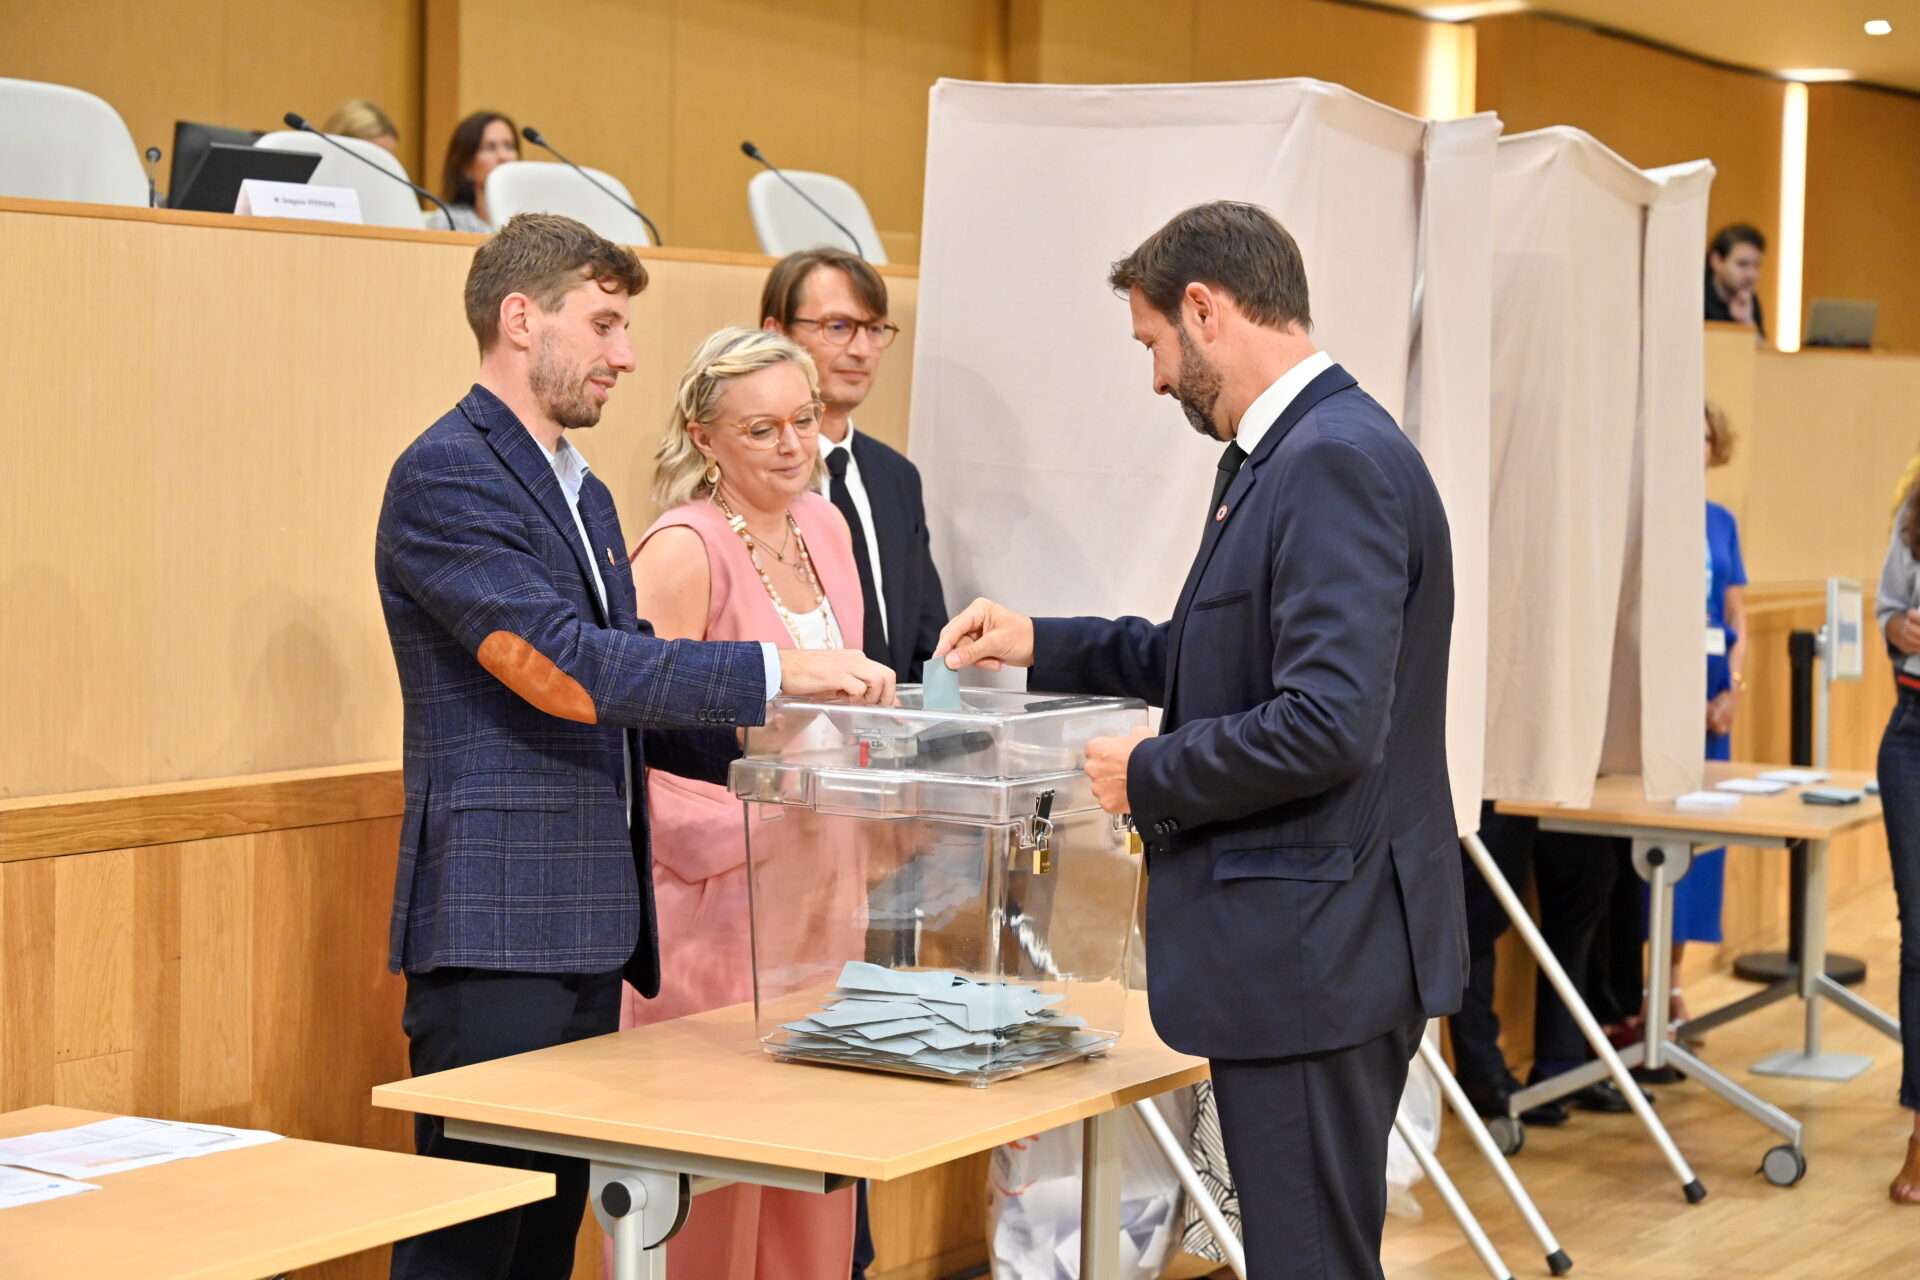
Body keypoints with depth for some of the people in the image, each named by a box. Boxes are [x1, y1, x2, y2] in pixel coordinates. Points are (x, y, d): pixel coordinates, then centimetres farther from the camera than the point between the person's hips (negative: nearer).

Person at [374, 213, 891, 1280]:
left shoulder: (586, 495, 19)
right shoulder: (446, 475, -11)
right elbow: (565, 667, -21)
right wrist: (776, 670, -21)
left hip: (588, 930, 9)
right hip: (496, 925, -9)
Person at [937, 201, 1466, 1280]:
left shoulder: (1337, 462, -19)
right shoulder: (1294, 453, 13)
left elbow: (1326, 724, -27)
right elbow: (1235, 656, 26)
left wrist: (1148, 776, -13)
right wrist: (1045, 647, 19)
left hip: (1319, 952, -10)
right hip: (1308, 946, 10)